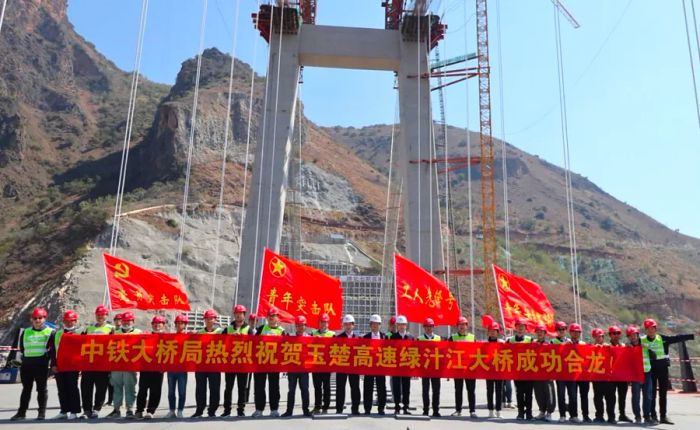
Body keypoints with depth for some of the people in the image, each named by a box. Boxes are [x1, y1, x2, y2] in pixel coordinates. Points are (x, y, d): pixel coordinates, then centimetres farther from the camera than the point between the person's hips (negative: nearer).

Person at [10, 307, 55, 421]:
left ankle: (42, 412, 8)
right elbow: (22, 348, 17)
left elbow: (54, 348, 0)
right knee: (26, 389, 12)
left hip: (42, 364, -4)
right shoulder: (26, 332, 13)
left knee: (41, 388, 2)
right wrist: (25, 358, 7)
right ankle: (21, 412, 19)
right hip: (27, 364, 4)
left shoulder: (50, 332, 1)